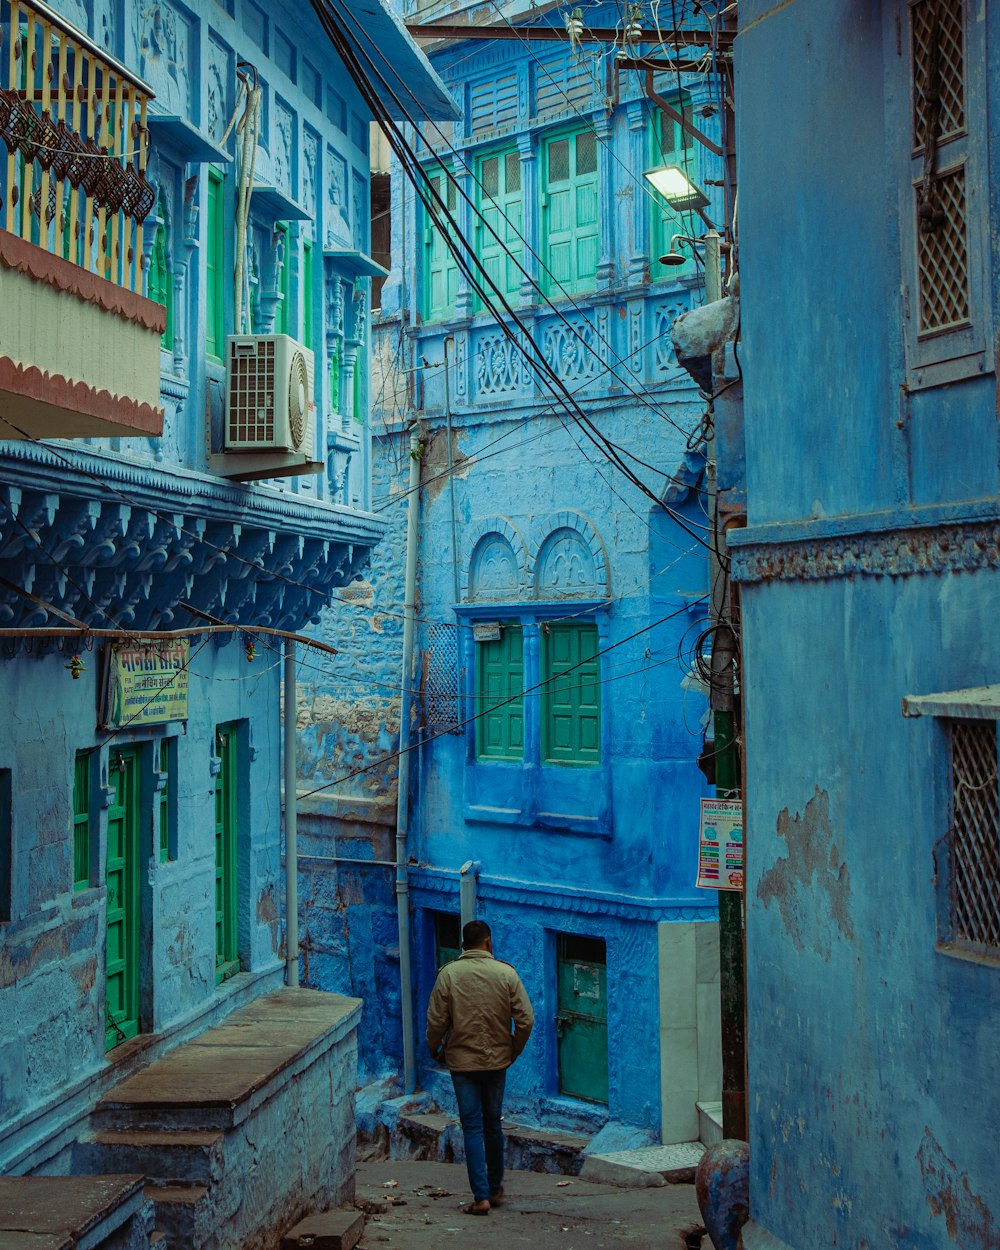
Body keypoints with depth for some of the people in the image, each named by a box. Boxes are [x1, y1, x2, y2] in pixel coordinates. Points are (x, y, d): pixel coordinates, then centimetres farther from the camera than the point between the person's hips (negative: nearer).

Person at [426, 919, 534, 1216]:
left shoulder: (449, 974, -8)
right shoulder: (506, 973, -6)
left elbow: (436, 1020, -9)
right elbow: (526, 1019, -6)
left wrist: (435, 1049, 10)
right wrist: (514, 1050, 10)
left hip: (462, 1062, -2)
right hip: (497, 1061, 2)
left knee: (473, 1128, 2)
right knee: (493, 1125, 17)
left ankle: (481, 1196, -3)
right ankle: (495, 1188, 28)